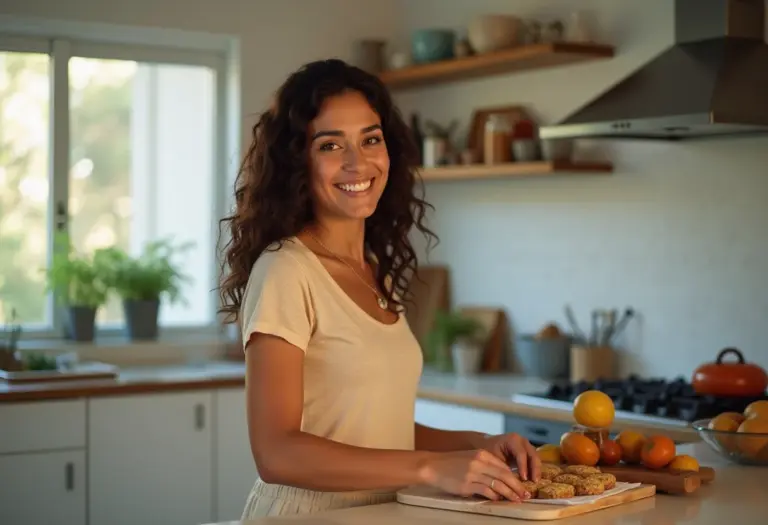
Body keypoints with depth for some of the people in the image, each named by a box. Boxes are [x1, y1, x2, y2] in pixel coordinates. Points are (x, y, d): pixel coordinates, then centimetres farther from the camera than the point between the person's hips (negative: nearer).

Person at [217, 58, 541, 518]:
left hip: (382, 512, 6)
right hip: (307, 513, -5)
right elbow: (276, 451, -18)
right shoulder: (284, 271, -11)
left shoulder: (379, 270, 11)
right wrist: (431, 468, -22)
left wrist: (479, 445, 3)